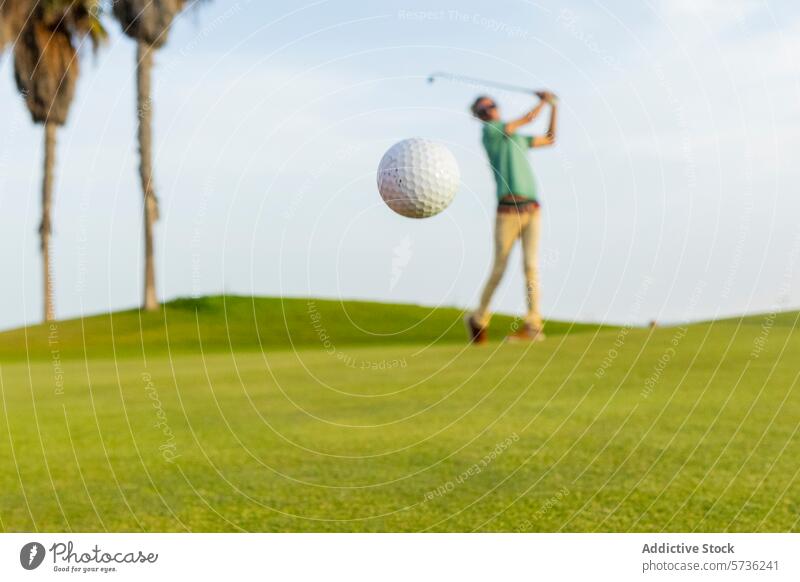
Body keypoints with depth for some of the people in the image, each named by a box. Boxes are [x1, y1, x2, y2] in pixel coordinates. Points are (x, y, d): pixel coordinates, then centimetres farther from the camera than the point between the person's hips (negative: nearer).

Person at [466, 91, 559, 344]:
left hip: (532, 208, 5)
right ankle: (479, 318, 17)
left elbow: (550, 139, 29)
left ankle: (534, 326, -11)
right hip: (508, 209, -5)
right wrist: (544, 101, 14)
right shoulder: (489, 131, 3)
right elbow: (527, 119, -1)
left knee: (530, 265, -8)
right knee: (499, 269, -3)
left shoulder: (516, 138, 25)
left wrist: (554, 107, 25)